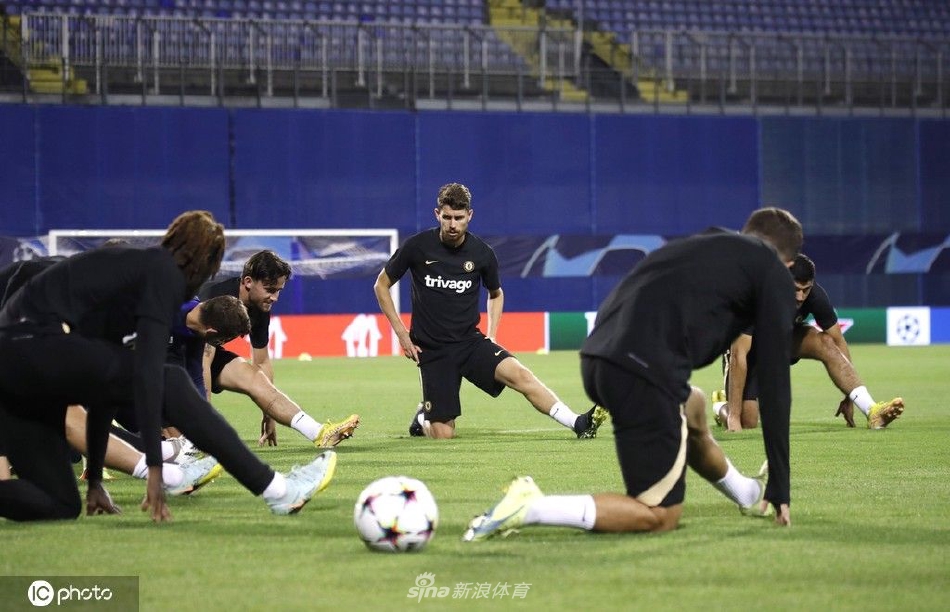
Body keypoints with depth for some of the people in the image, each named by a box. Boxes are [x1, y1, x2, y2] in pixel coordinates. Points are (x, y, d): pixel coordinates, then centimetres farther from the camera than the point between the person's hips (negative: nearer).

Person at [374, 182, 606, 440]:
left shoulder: (482, 253, -1)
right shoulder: (417, 247, -8)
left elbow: (496, 294, 20)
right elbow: (381, 285, 4)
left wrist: (491, 336, 7)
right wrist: (401, 332, -3)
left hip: (470, 341, 2)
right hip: (431, 349, -2)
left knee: (517, 373, -27)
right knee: (443, 434, -6)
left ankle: (578, 423, -33)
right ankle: (423, 417, 30)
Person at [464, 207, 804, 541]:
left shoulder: (696, 246, 30)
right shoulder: (773, 272, 10)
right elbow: (774, 378, 5)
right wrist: (780, 486, 9)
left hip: (597, 359, 8)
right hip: (642, 371, -8)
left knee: (693, 409, 36)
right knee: (660, 516, 2)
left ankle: (750, 495, 55)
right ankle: (527, 508, -10)